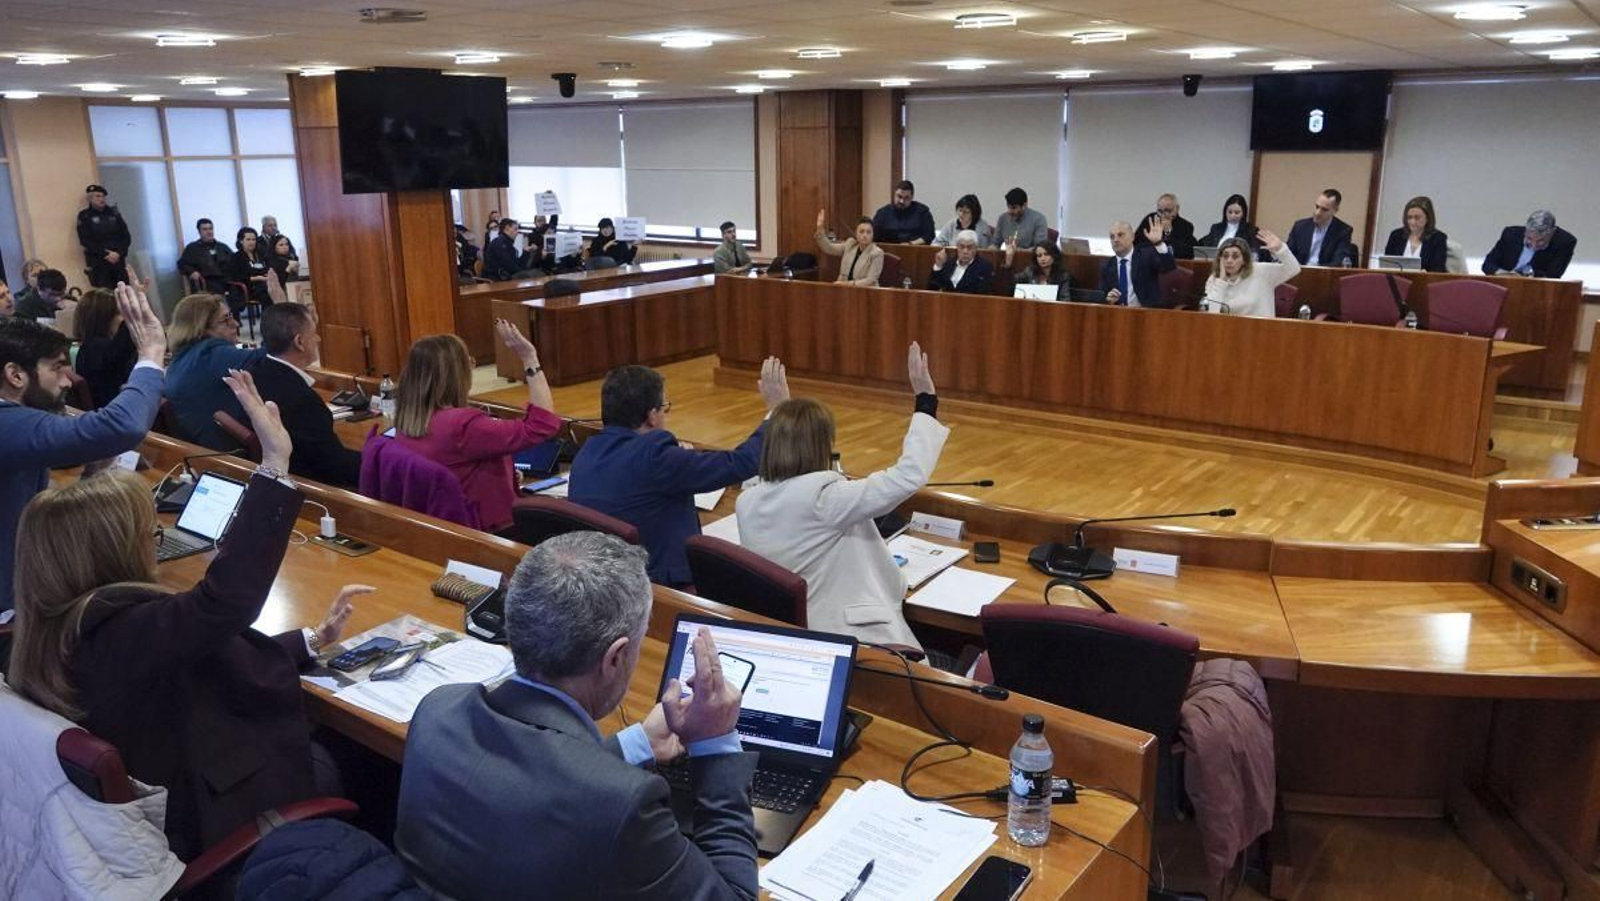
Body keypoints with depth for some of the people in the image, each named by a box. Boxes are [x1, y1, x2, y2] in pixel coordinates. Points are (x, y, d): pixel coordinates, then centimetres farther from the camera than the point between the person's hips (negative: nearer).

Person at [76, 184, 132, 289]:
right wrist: (106, 255, -13)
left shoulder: (113, 213, 13)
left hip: (118, 260, 3)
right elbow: (86, 241, -4)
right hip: (98, 263, -3)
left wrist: (119, 253, -7)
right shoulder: (85, 216, 4)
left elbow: (126, 237, 10)